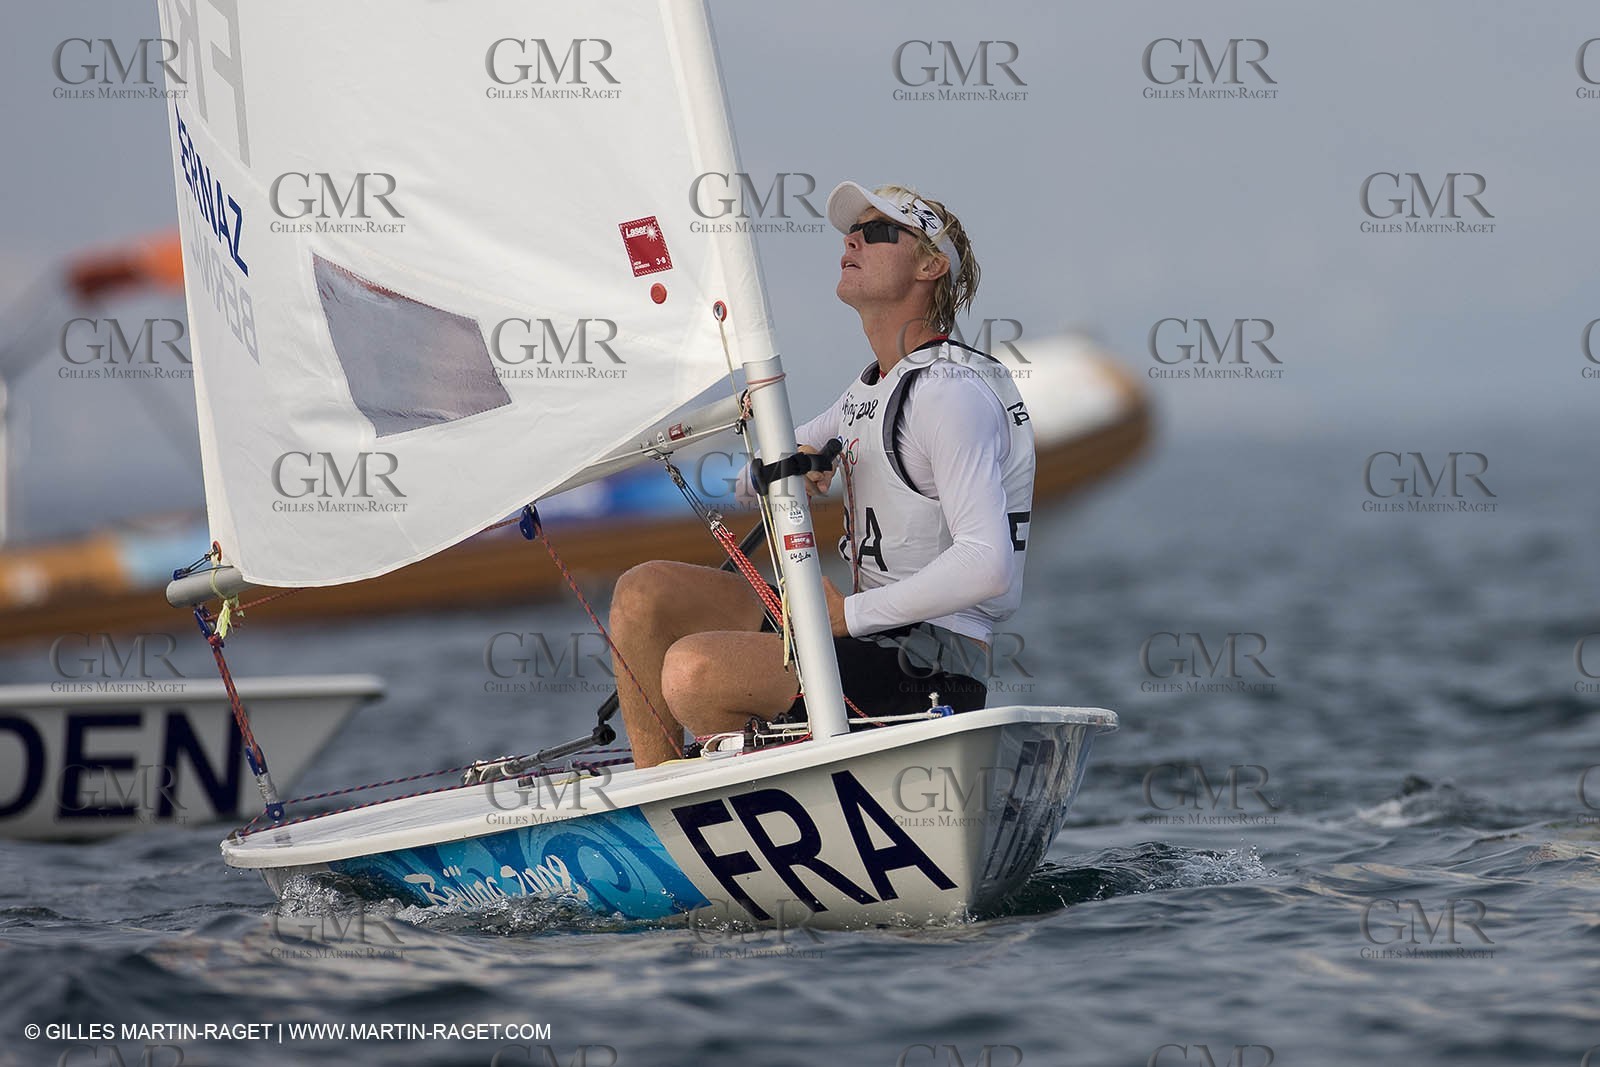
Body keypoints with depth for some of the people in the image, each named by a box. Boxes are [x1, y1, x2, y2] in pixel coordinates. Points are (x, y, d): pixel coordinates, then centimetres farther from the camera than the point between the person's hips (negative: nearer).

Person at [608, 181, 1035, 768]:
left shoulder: (948, 392, -14)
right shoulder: (870, 389, 17)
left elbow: (989, 566, -25)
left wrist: (849, 614, -18)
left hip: (931, 670, -10)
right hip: (861, 631, 10)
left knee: (694, 670, -27)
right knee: (646, 593, 1)